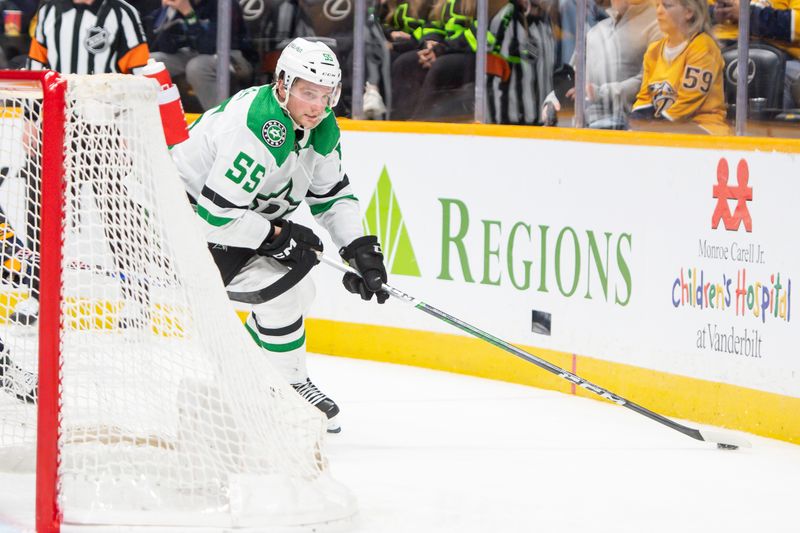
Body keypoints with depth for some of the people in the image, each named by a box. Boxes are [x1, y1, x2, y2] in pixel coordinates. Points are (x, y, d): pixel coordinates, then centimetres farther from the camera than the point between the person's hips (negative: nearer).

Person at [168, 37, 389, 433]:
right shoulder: (258, 131, -33)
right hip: (188, 213, -10)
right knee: (280, 286, -18)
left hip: (240, 216, 10)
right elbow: (215, 215, -33)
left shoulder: (320, 127, -3)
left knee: (299, 291, 8)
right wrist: (279, 236, -23)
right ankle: (291, 389, -2)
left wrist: (359, 249, -5)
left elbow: (334, 194, 9)